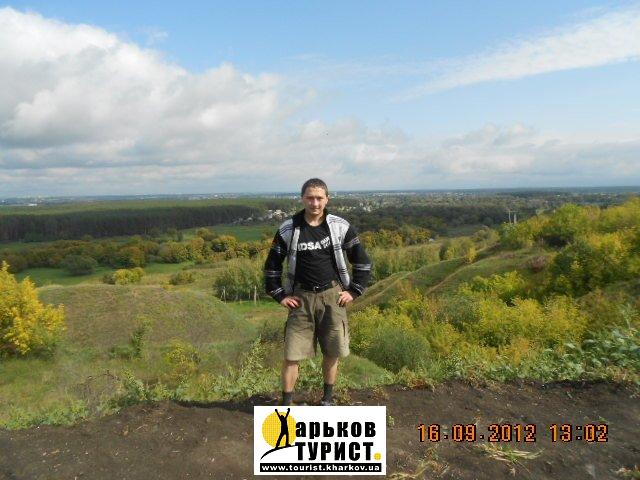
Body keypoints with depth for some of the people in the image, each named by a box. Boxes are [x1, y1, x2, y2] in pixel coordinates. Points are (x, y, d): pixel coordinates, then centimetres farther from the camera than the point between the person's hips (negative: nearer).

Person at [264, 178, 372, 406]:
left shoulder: (340, 226, -3)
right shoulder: (288, 229, -3)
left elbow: (362, 261, 6)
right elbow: (272, 265, 7)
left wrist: (354, 291, 1)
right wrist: (280, 295, 2)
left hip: (333, 296, 1)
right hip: (301, 298, 0)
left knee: (332, 352, 10)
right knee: (292, 354, 1)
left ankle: (328, 398, 31)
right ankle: (286, 402, 17)